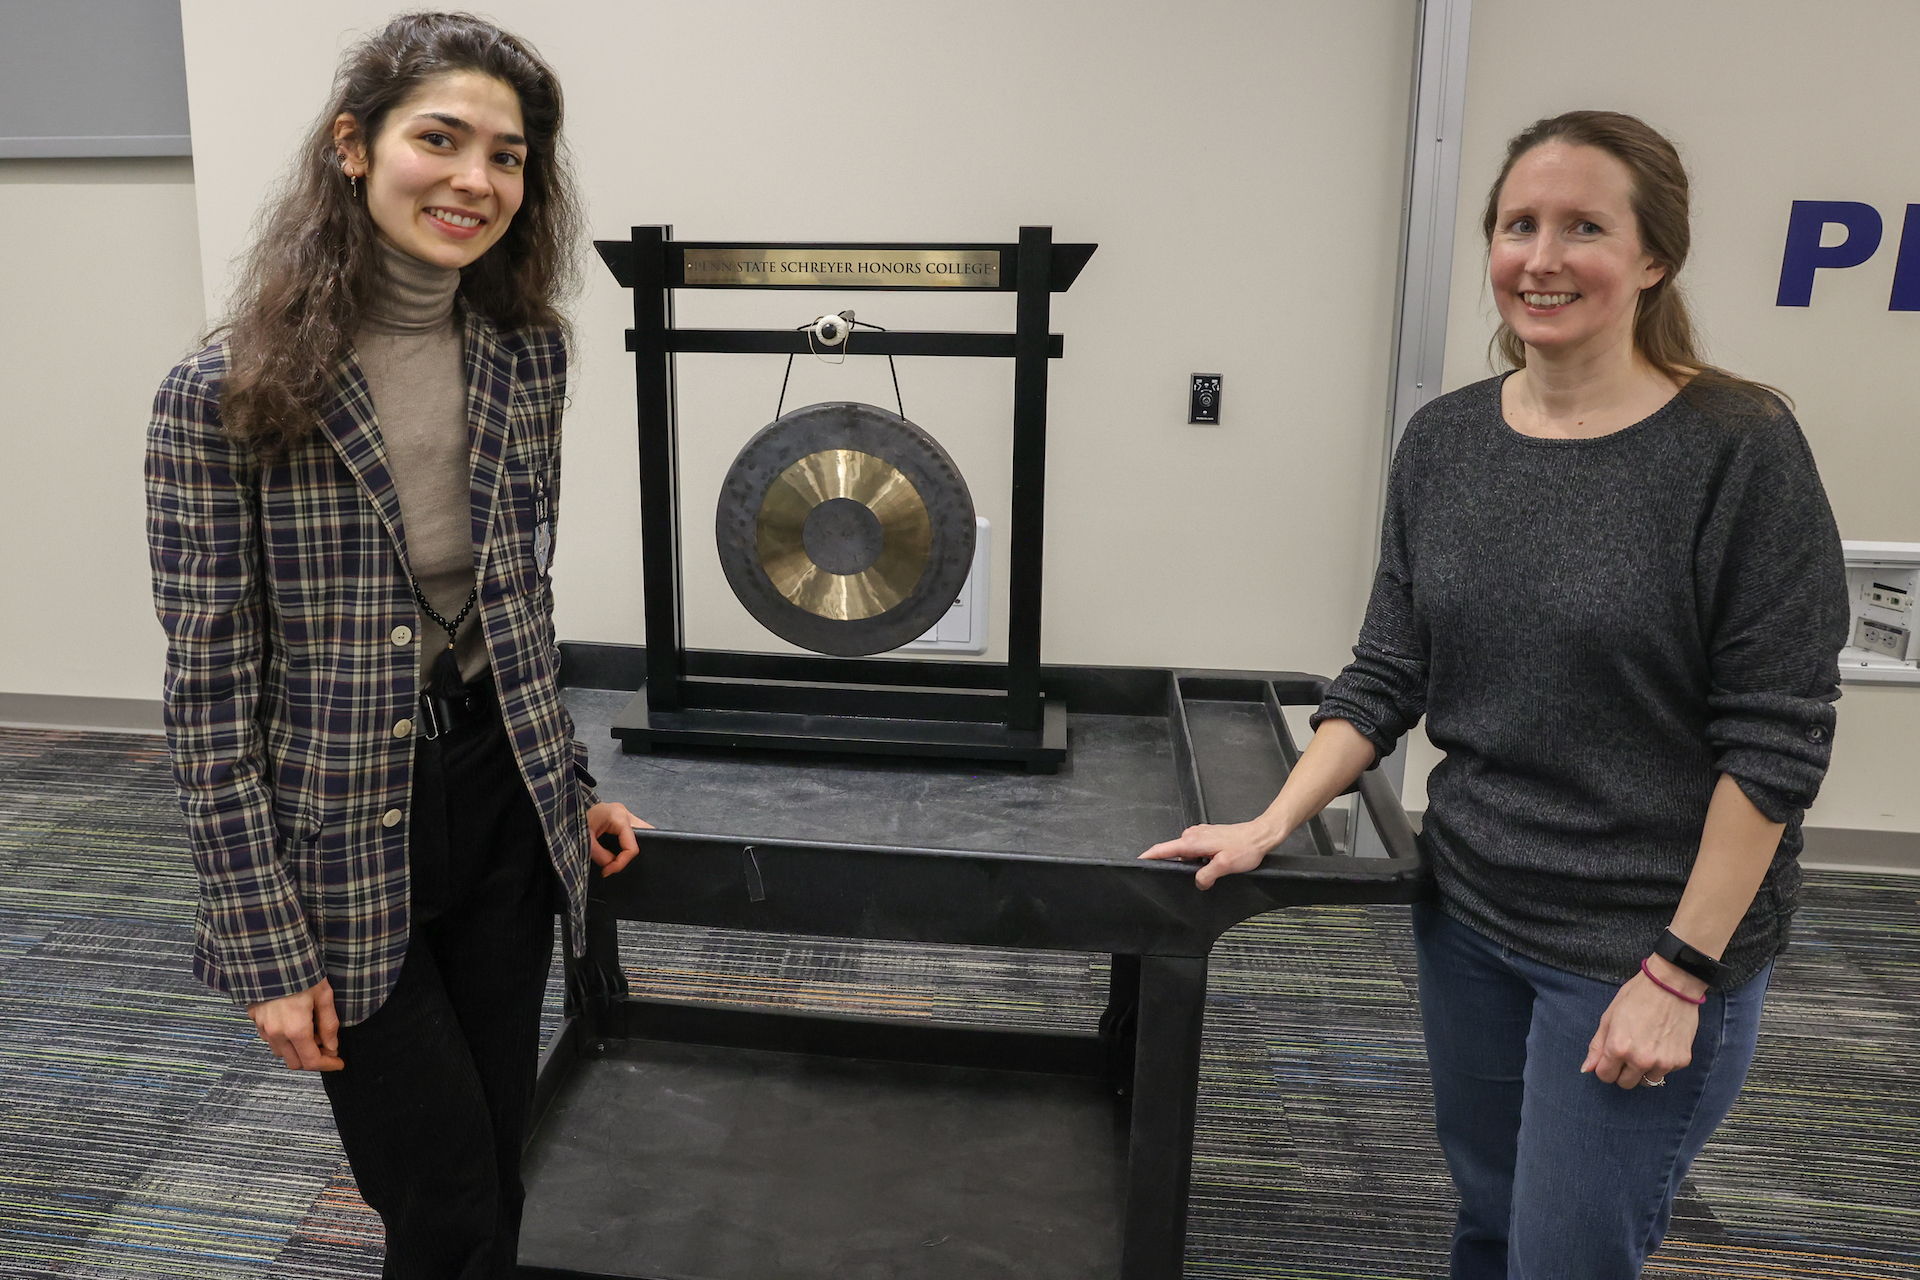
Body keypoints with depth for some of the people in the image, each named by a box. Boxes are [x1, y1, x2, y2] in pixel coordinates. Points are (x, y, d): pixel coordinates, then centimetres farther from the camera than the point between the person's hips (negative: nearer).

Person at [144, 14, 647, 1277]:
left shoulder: (527, 356, 0)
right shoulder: (224, 397, -15)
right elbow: (210, 694, -13)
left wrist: (572, 784, 12)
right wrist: (268, 948, -11)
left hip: (503, 805, 4)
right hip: (344, 843, -4)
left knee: (496, 1164, 17)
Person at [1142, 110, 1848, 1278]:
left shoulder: (1738, 448, -15)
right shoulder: (1444, 442, 0)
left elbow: (1777, 741, -14)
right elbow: (1387, 674, 3)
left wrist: (1678, 973, -14)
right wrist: (1273, 825, -7)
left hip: (1645, 946, -4)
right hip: (1468, 915, 5)